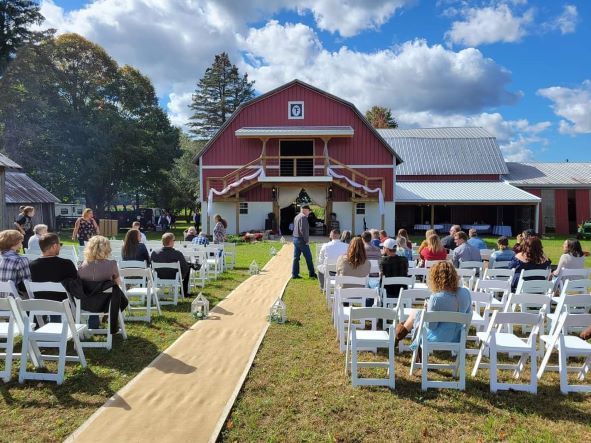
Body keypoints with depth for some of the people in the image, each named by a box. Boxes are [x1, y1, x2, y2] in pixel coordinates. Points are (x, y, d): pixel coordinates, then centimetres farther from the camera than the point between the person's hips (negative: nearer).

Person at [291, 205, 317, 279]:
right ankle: (312, 274, 8)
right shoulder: (303, 217, -15)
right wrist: (306, 240, -16)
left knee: (296, 257, 9)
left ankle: (294, 274, 10)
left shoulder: (296, 217, 15)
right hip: (301, 240, -9)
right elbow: (303, 230, -23)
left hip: (295, 239, 9)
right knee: (308, 258, 1)